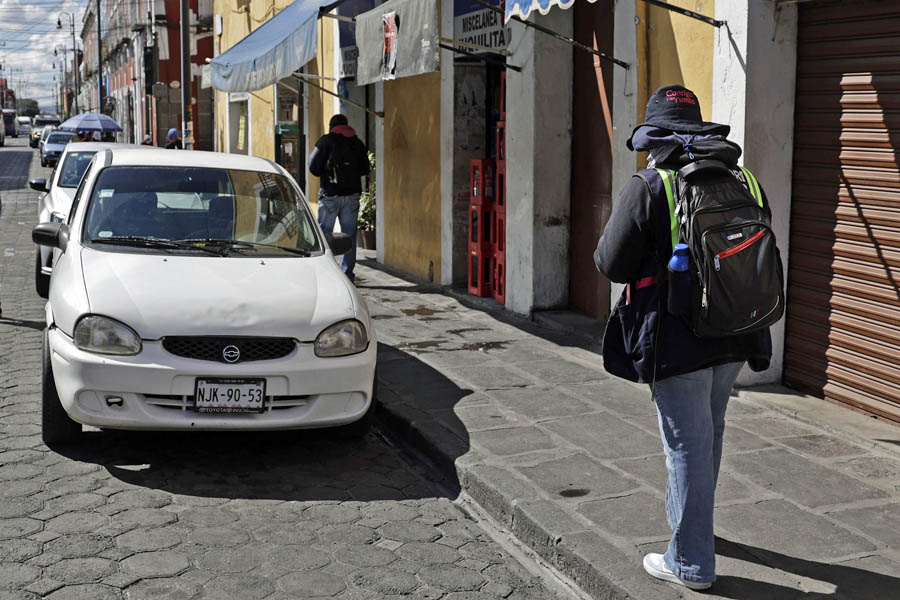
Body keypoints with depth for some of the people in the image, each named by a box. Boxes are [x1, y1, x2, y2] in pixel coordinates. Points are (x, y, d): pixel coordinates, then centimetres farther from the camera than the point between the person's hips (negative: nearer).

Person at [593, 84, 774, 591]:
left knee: (688, 444, 2)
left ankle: (692, 562, 10)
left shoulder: (647, 189, -12)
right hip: (734, 338, 6)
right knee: (709, 433, 23)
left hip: (678, 341, -6)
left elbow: (611, 264, -11)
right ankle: (689, 522, 43)